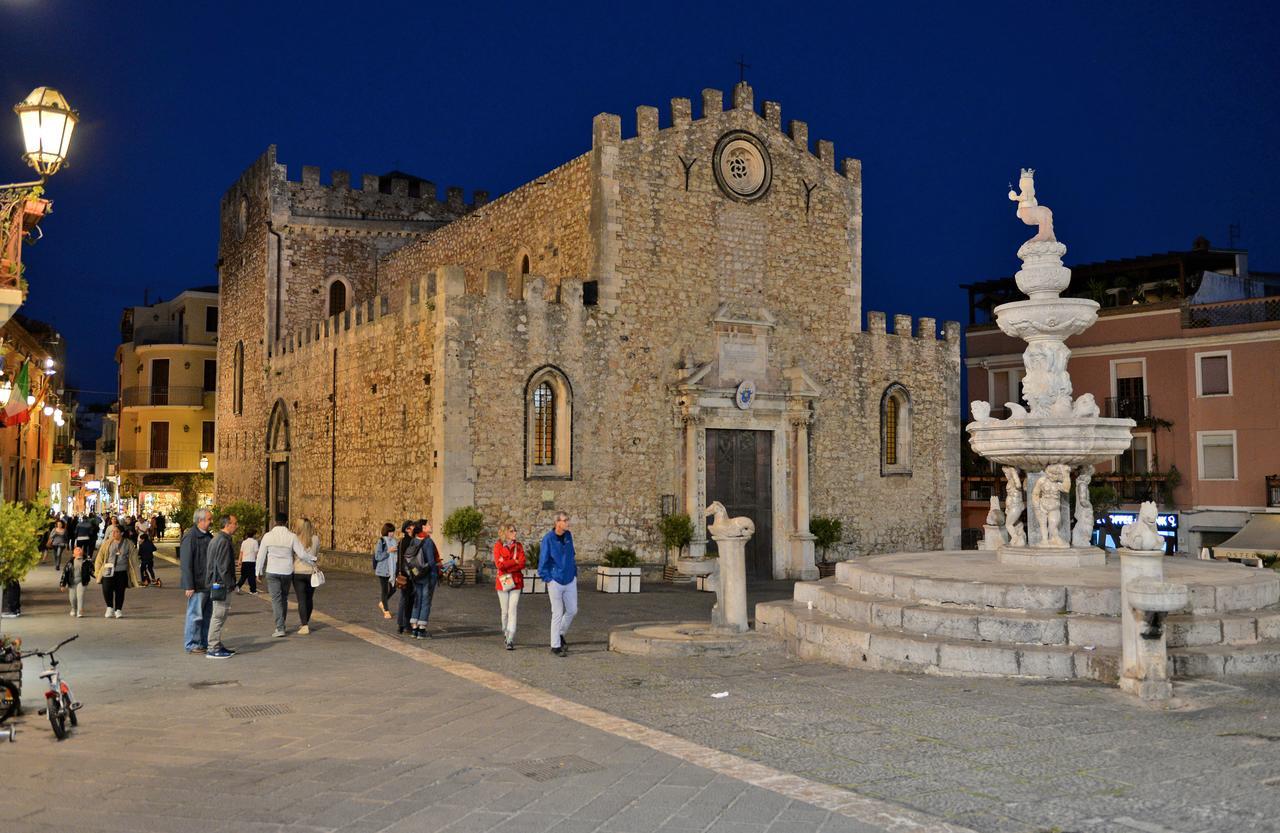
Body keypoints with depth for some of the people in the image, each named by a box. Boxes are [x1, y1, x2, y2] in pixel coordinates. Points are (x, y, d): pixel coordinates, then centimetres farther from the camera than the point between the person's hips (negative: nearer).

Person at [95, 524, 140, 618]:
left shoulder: (129, 544, 3)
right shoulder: (107, 543, 4)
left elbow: (133, 559, 8)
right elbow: (100, 557, 8)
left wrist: (134, 574, 6)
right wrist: (97, 571, 5)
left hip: (122, 572, 0)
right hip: (108, 571, 0)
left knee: (120, 591, 3)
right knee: (106, 590, -11)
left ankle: (118, 610, 19)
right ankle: (110, 607, 12)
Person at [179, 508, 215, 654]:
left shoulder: (209, 536, 13)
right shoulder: (190, 537, -13)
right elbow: (186, 564, -16)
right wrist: (189, 586, -19)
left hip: (209, 583, 8)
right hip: (197, 585, -8)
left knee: (207, 615, 13)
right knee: (195, 615, -2)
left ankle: (204, 643, 21)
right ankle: (192, 645, 7)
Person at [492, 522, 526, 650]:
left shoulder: (518, 546, 6)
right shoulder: (498, 545, -1)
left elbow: (522, 564, -5)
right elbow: (499, 564, -13)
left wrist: (506, 565, -13)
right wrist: (515, 561, -11)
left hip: (516, 581, 1)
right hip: (502, 582, -1)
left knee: (512, 611, -7)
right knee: (505, 611, 8)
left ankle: (510, 641, -8)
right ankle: (505, 633, 31)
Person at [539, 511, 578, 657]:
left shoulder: (568, 535, 4)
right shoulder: (548, 539, -13)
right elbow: (542, 562, -9)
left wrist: (575, 574, 11)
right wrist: (548, 580, -11)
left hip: (570, 581, 5)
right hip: (555, 581, -5)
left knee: (572, 610, 8)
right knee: (557, 614, -1)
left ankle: (560, 634, 32)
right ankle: (555, 646, 10)